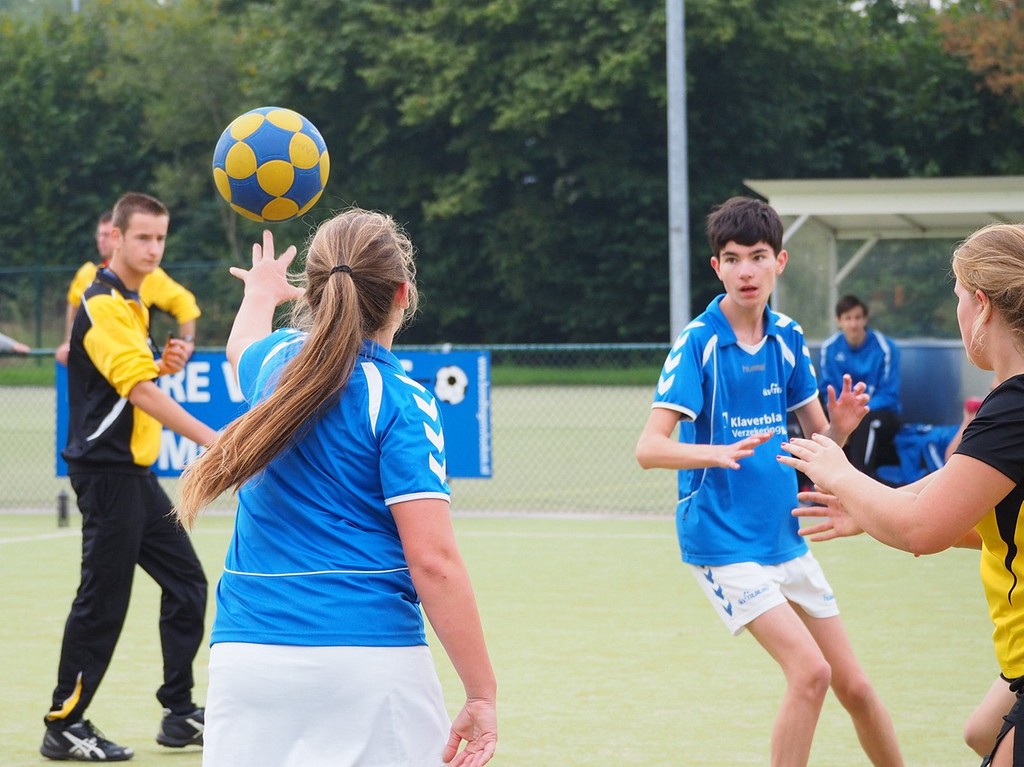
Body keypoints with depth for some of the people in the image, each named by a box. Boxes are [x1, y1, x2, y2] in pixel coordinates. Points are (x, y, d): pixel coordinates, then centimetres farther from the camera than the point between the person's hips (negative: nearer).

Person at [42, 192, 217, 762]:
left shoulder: (130, 304, 14)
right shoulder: (102, 305, -16)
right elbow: (140, 391, -25)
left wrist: (166, 366, 3)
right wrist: (212, 439, -31)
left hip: (135, 471, 10)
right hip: (106, 473, -10)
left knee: (186, 581, 10)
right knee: (104, 598, -5)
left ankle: (180, 714, 17)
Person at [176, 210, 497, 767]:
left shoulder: (277, 361, 9)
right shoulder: (401, 400, -7)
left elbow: (242, 343, 37)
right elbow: (433, 560, -14)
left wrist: (262, 290, 59)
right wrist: (482, 694, -12)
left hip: (246, 653, 5)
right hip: (371, 654, -5)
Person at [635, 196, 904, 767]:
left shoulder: (788, 338, 4)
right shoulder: (698, 342, -12)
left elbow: (819, 439, 9)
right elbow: (650, 447, -19)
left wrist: (842, 423, -15)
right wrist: (719, 452, -38)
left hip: (785, 538, 6)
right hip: (724, 543, -6)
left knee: (853, 684, 8)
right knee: (810, 671, -19)